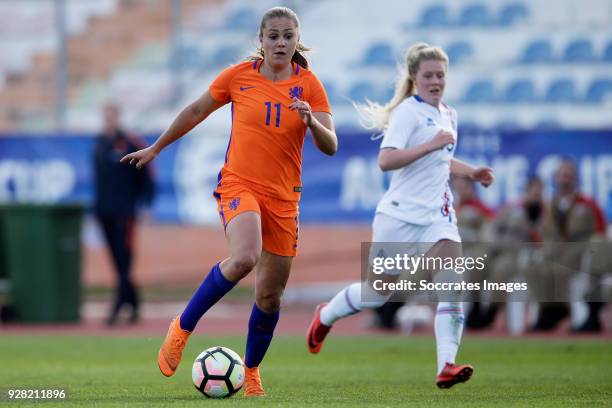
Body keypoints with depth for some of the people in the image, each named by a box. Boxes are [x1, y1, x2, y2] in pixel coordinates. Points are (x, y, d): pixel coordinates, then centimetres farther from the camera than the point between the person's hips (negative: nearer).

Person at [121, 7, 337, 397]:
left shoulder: (308, 84, 0)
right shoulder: (239, 76, -2)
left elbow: (330, 146, -5)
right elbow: (196, 112, 13)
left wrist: (311, 121, -26)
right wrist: (155, 149, 21)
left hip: (283, 196, 3)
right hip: (240, 185, -3)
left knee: (271, 295, 5)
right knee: (244, 259, -32)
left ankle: (251, 370, 29)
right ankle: (183, 328, -13)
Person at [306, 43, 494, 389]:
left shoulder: (449, 115, 14)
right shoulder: (408, 111, -11)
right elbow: (386, 160, -25)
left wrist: (470, 172, 15)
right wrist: (430, 145, -31)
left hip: (437, 216, 6)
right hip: (401, 214, -6)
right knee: (378, 292, 7)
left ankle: (447, 366, -24)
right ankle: (325, 317, 37)